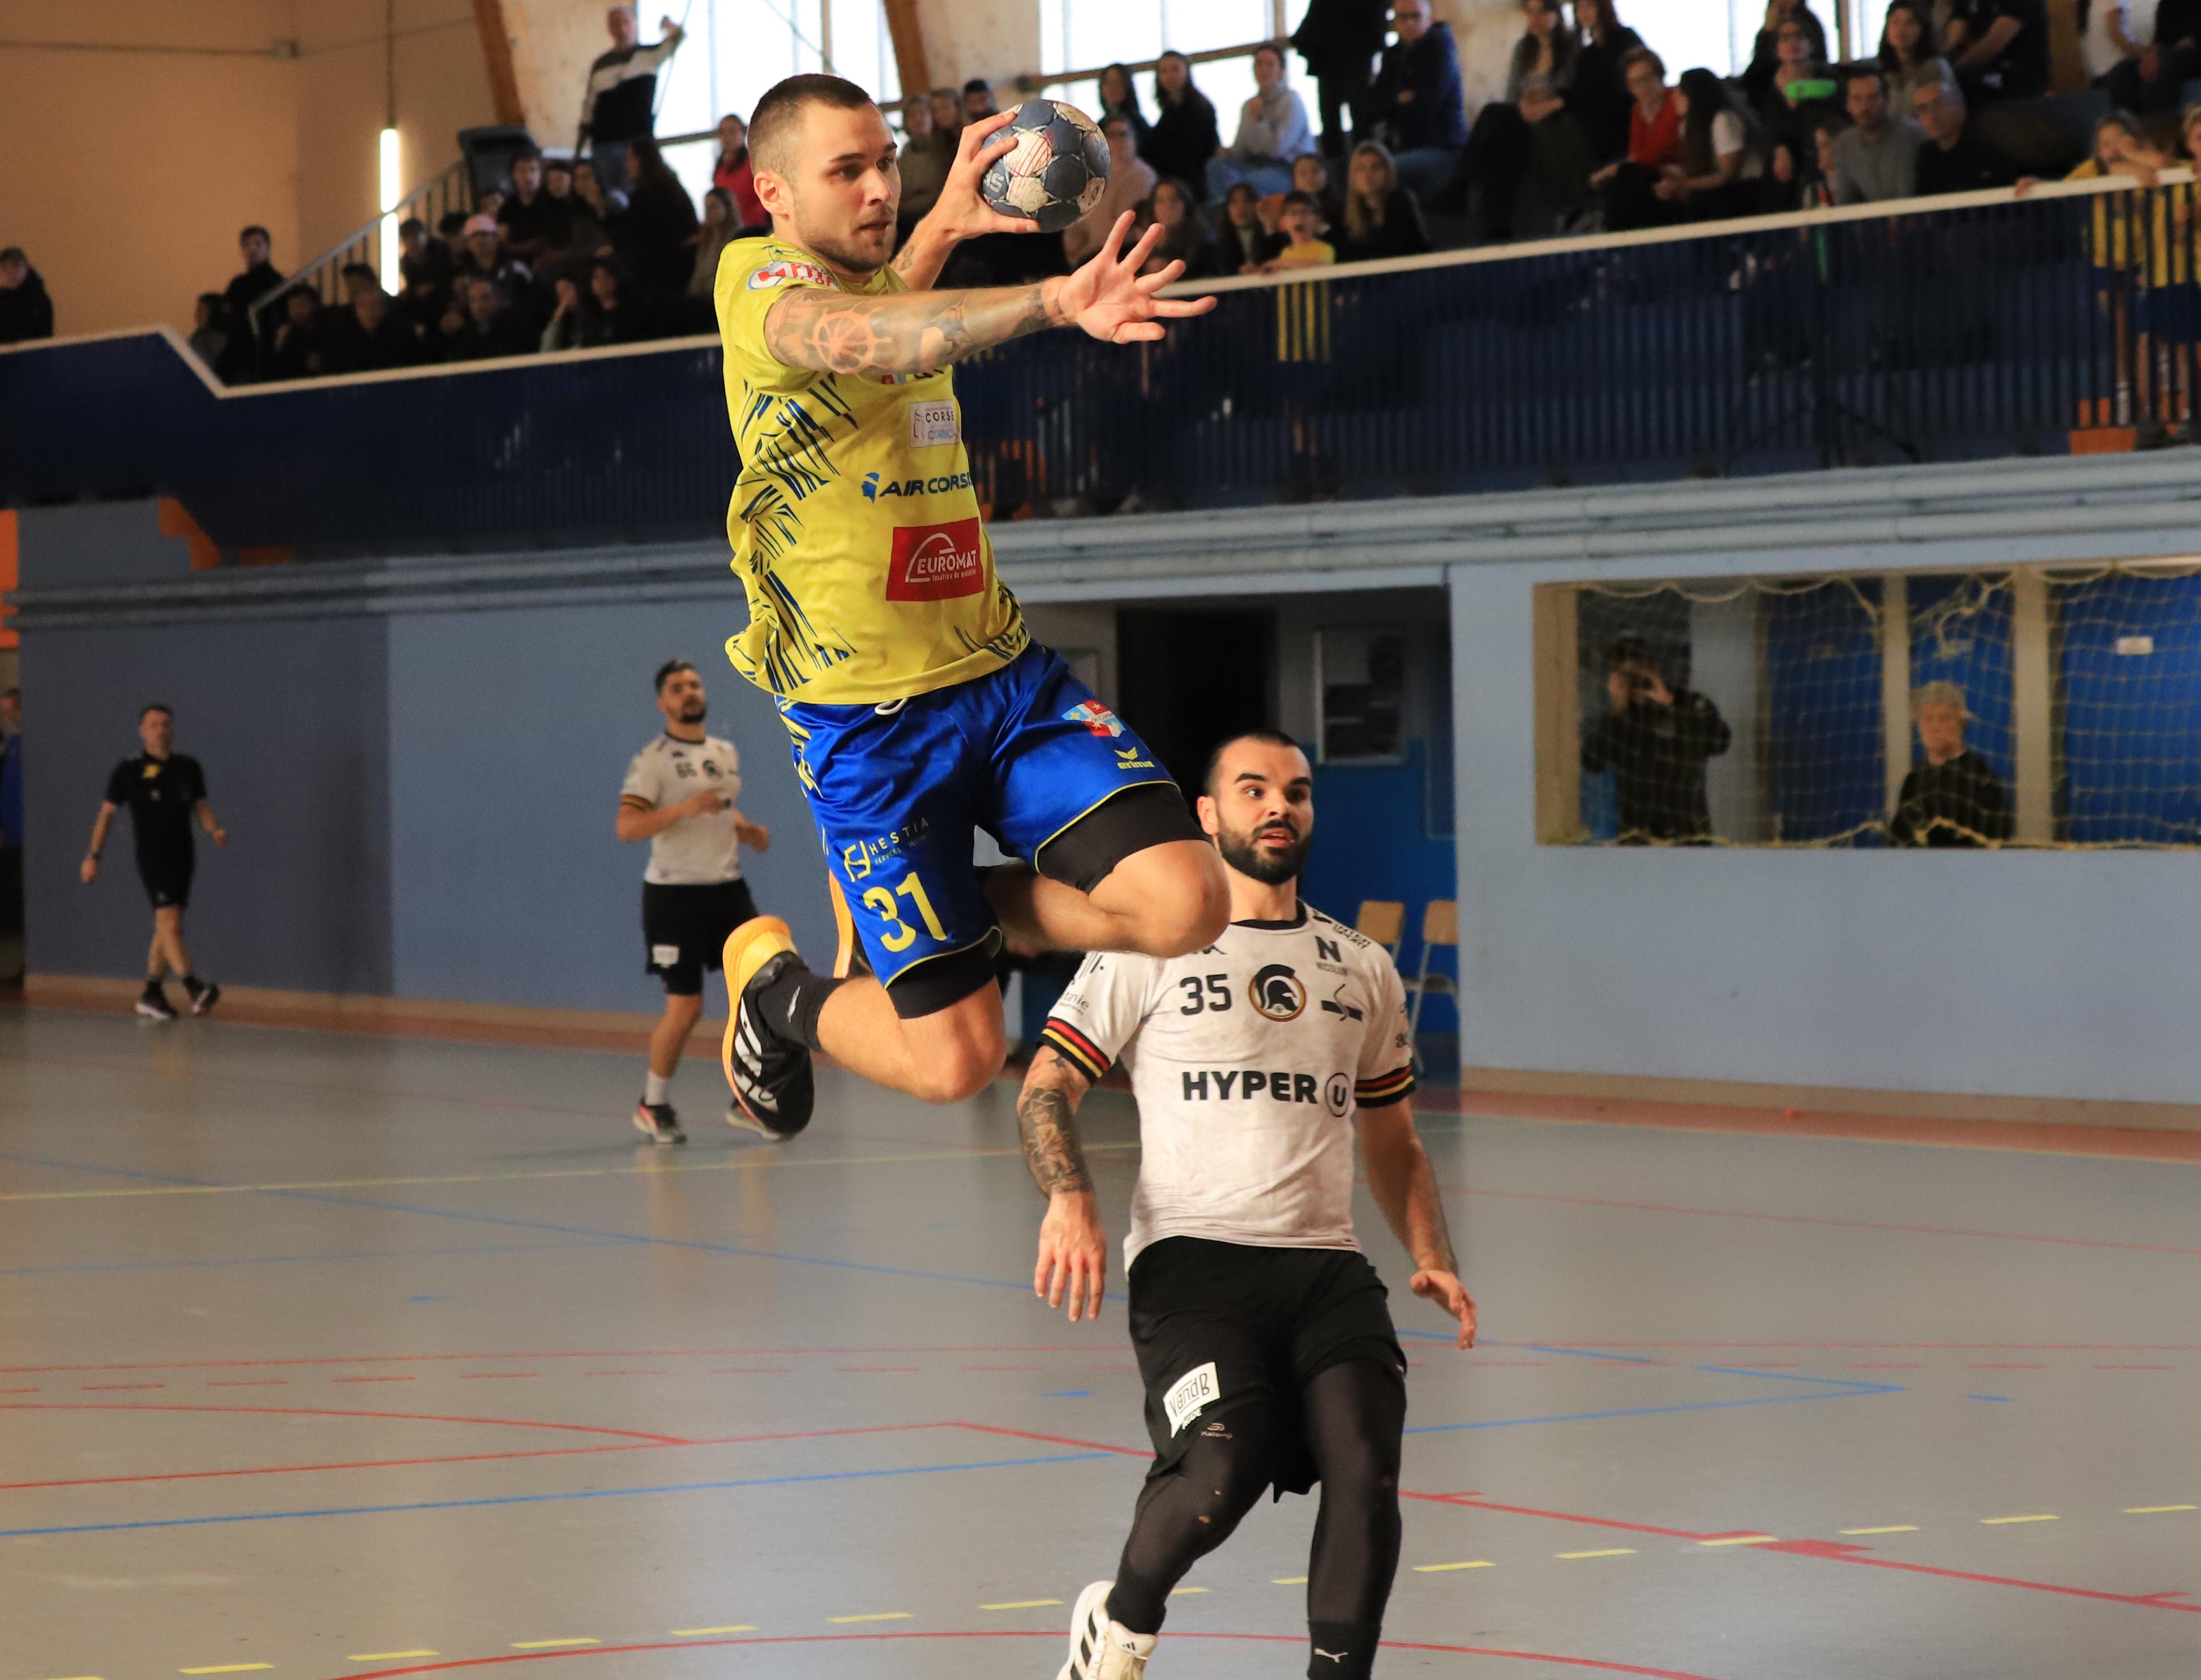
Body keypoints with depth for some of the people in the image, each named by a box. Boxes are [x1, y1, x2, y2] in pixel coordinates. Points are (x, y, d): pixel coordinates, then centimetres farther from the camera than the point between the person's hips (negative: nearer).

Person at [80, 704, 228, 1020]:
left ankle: (151, 995, 19)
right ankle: (194, 988, -27)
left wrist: (215, 830, -10)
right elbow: (107, 813, 3)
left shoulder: (189, 768, 10)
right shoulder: (129, 771, -1)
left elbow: (201, 807, 11)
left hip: (182, 857, 5)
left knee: (165, 930, 10)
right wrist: (93, 856, -1)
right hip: (152, 859, -5)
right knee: (170, 924, -17)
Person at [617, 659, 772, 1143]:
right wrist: (685, 808, -30)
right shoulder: (652, 761, -9)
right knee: (685, 1007, -5)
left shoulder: (726, 753, 13)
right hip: (675, 893, -6)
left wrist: (749, 831, 8)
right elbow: (627, 828, -19)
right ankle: (653, 1106, 16)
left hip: (728, 888, 6)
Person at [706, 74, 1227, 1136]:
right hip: (868, 719, -7)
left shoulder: (878, 279, 12)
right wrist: (1051, 302, -52)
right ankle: (775, 987, 27)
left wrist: (943, 224, 22)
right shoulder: (760, 284, -12)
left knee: (1184, 906, -16)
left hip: (1003, 671, 7)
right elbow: (856, 338, -36)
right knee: (956, 1058, -7)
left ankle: (930, 915, 13)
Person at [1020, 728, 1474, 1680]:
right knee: (1223, 1469, -25)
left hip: (1327, 1265, 4)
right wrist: (1069, 1199, -15)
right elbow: (1046, 1087, 4)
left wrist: (1432, 1261, 11)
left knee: (1366, 1465, -21)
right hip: (1193, 1256, -4)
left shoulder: (1363, 970, 22)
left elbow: (1393, 1146, 28)